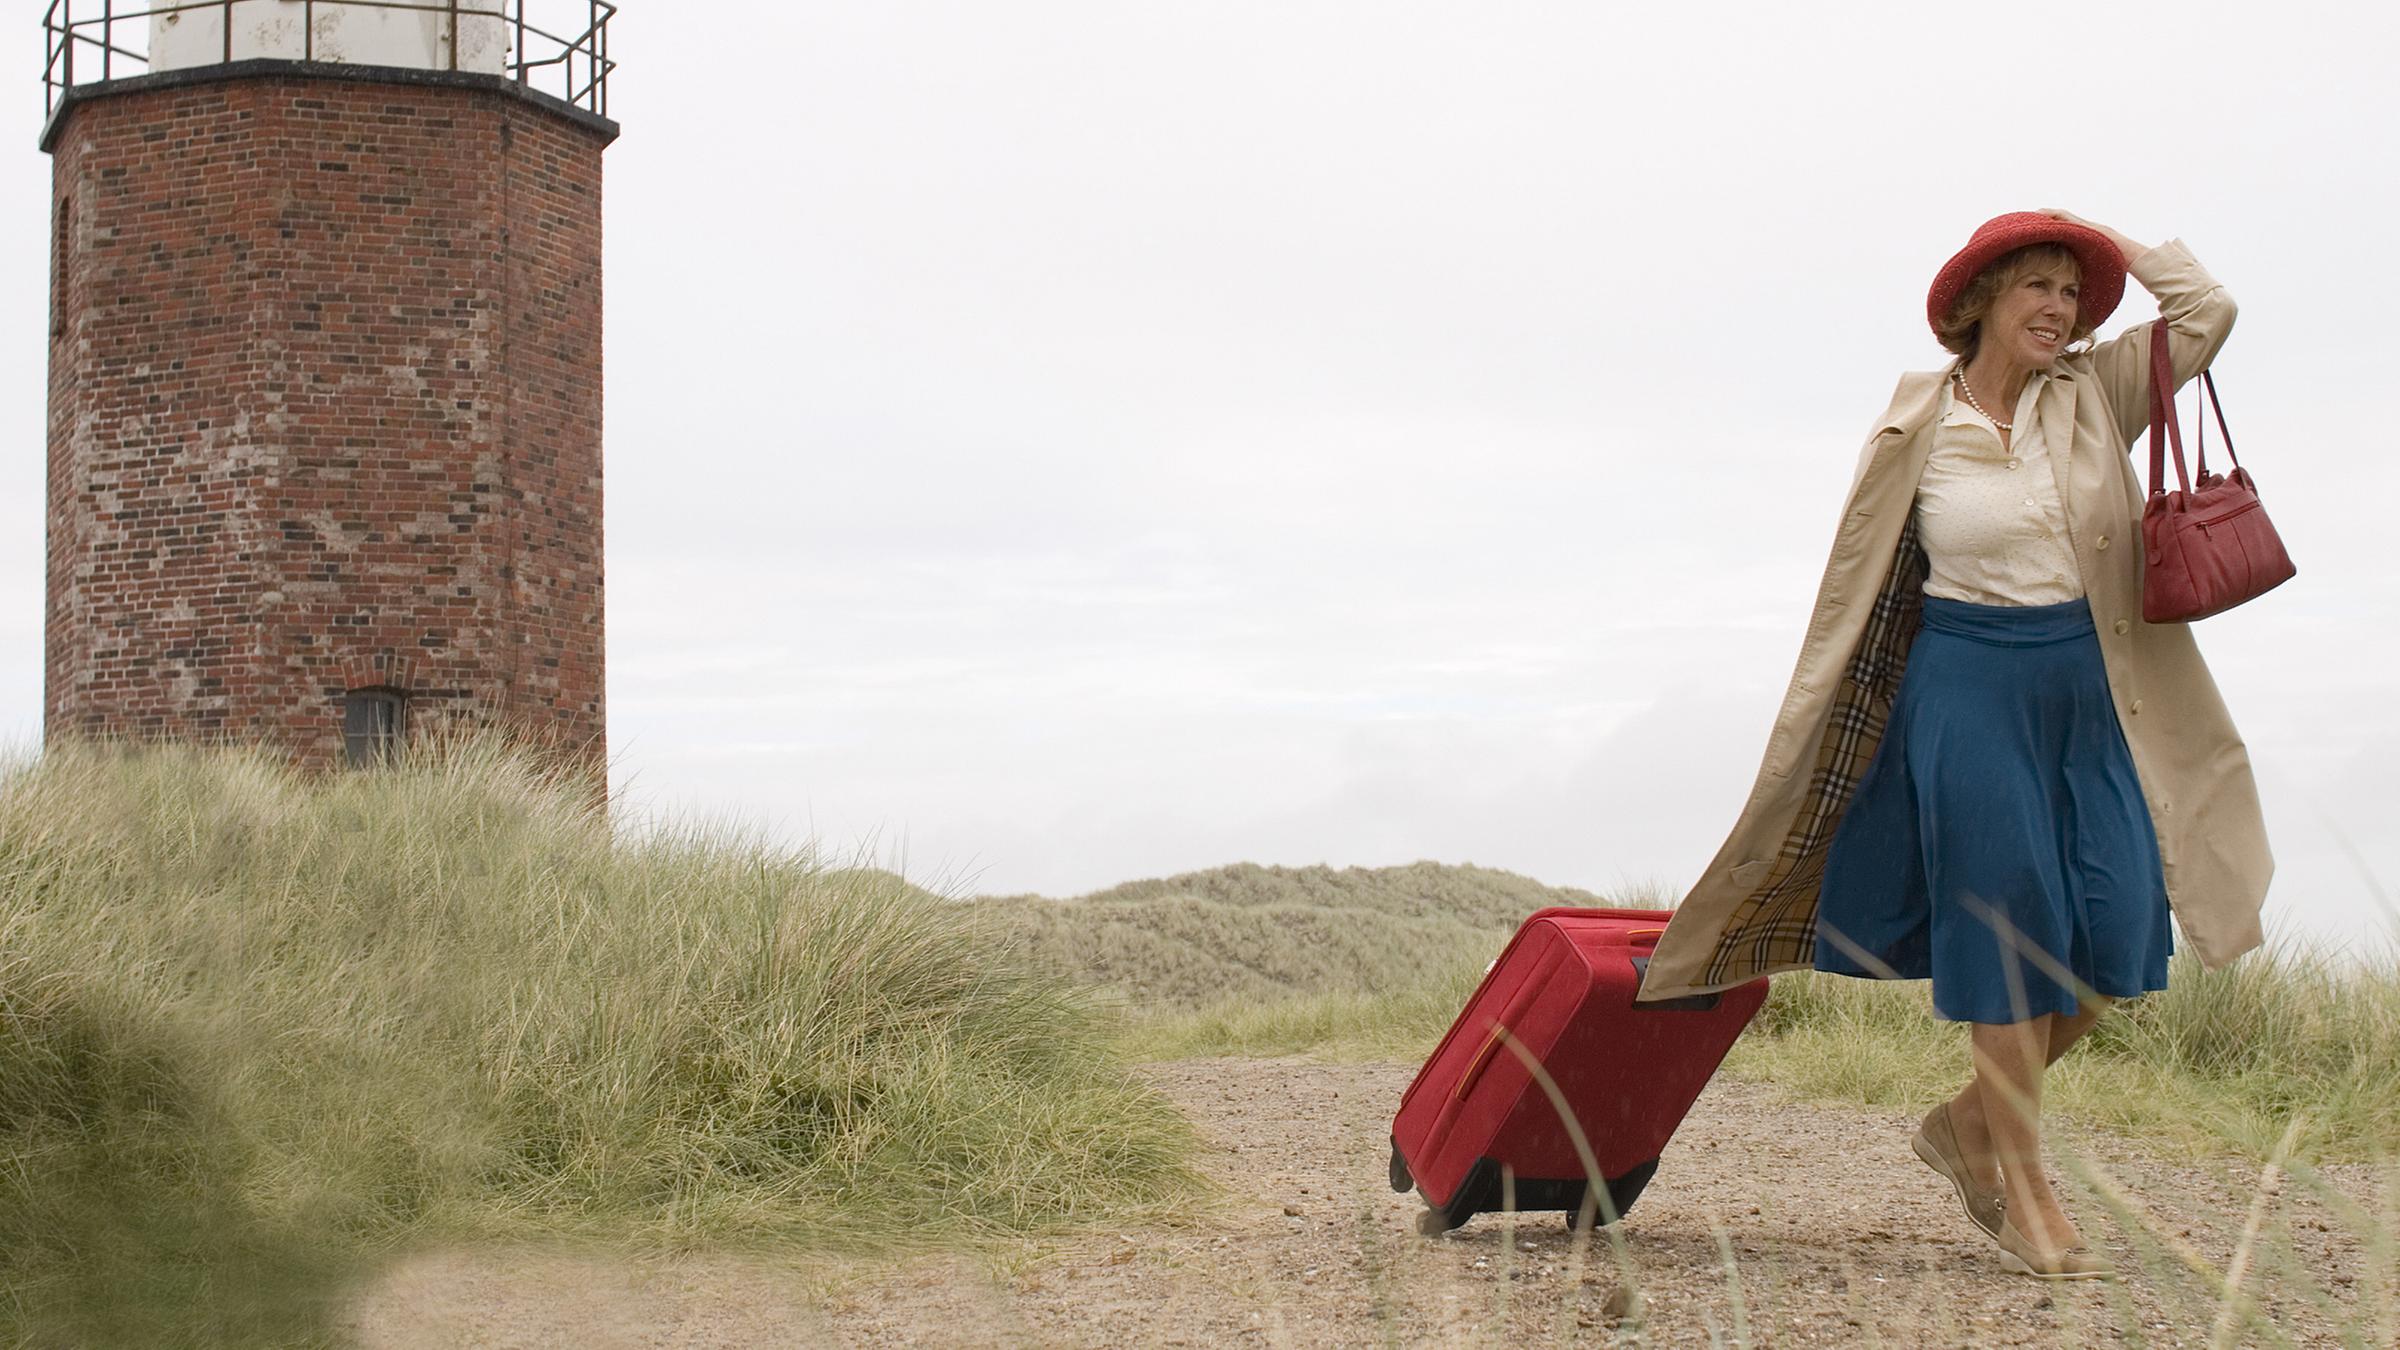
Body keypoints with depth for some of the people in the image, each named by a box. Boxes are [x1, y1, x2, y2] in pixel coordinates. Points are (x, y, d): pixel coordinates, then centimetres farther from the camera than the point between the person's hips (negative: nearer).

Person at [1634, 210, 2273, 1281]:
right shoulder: (1917, 426, -2)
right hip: (1968, 682, -4)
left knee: (2115, 931, -2)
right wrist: (1827, 726, 5)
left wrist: (2109, 241, 7)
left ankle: (1968, 1122, 19)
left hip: (2089, 685, 4)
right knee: (2008, 925, -5)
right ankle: (2023, 1197, 3)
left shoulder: (2091, 397, 6)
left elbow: (2208, 312, -1)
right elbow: (1860, 578, 4)